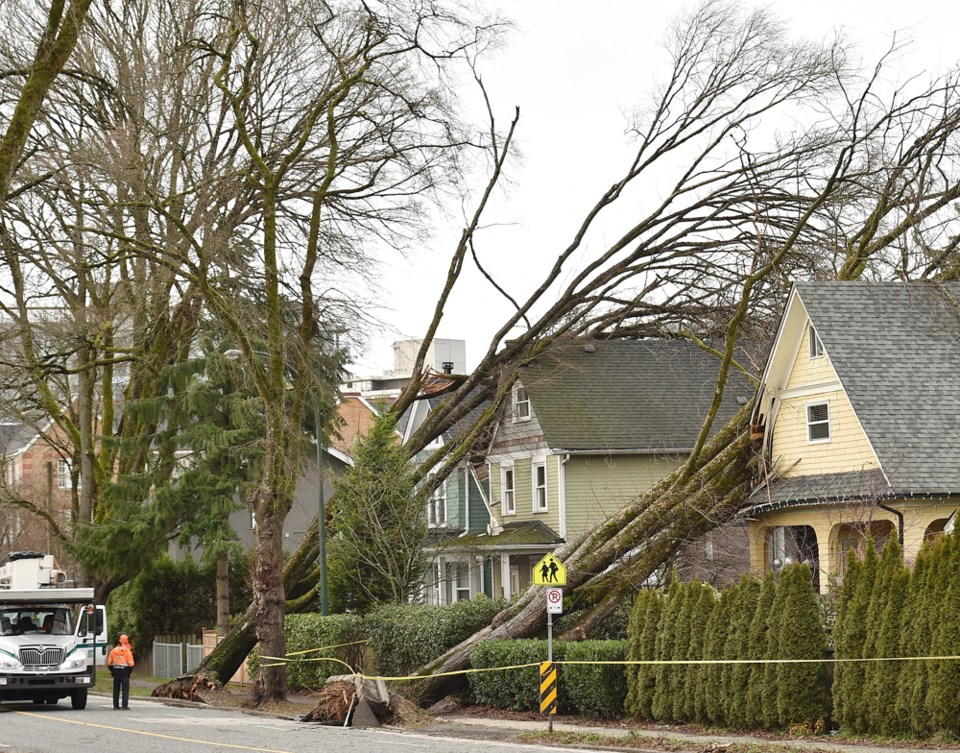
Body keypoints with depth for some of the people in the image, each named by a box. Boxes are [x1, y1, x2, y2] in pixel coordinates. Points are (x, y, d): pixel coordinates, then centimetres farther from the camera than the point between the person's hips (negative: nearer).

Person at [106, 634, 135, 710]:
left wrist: (112, 671, 15)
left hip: (116, 671, 4)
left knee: (116, 689, 12)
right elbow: (131, 664, -12)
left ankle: (116, 705, 13)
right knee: (125, 689, -2)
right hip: (125, 671, -4)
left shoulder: (113, 651, 4)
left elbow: (109, 663, 6)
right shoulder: (128, 651, -7)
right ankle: (125, 706, -8)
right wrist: (129, 671, 2)